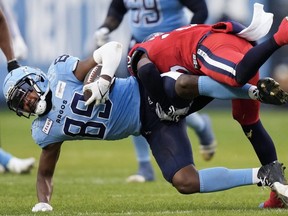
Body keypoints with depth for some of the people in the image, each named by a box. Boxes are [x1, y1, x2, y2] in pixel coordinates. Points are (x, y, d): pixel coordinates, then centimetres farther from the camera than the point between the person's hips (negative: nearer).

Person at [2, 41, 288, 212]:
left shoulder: (60, 71, -5)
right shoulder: (46, 131, 9)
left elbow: (112, 49, -5)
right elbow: (45, 174, 22)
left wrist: (103, 80, -22)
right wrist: (42, 203, 3)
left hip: (149, 95, -5)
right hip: (149, 126, 5)